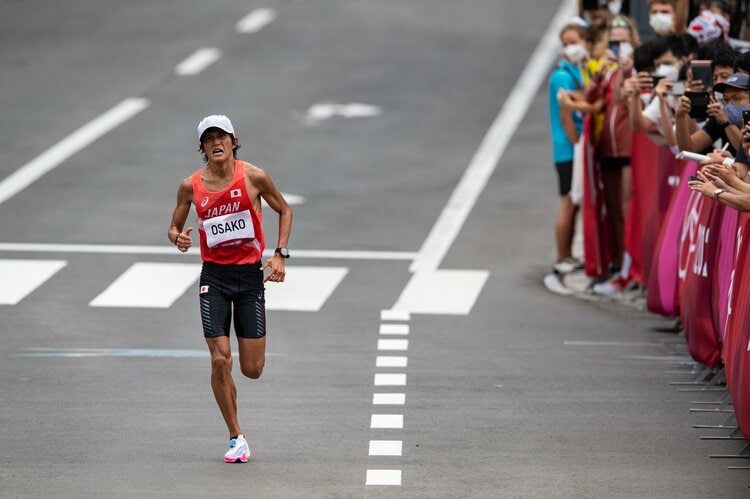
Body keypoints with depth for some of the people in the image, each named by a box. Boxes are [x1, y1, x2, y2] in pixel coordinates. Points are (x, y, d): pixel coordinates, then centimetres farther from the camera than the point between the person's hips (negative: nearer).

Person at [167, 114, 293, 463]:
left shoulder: (254, 177, -5)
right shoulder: (191, 186, -1)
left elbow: (284, 211, 10)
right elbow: (174, 227, 11)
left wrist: (280, 254, -1)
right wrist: (177, 237, -14)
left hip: (250, 275, -1)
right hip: (214, 277, 1)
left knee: (252, 369, -1)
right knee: (220, 361, -10)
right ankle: (236, 437, 5)